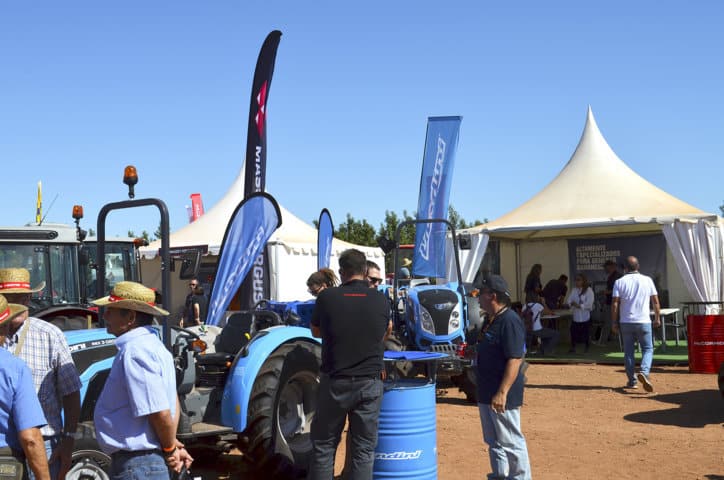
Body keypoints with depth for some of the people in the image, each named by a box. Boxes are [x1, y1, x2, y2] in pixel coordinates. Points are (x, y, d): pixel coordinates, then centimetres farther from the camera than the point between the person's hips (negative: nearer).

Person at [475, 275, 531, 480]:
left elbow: (515, 360, -24)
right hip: (486, 393, 10)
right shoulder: (490, 320, 12)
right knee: (494, 442, 19)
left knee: (511, 442, -1)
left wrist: (502, 393, -27)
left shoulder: (510, 321, -19)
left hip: (502, 395, -10)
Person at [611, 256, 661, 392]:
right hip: (643, 322, -1)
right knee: (648, 349, 7)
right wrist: (657, 318, 15)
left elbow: (615, 303, -6)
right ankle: (644, 372, -18)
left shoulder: (619, 282, -1)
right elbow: (655, 301, 4)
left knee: (628, 351, 11)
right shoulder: (647, 280, 2)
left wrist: (614, 322, 1)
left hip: (625, 322, 1)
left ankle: (631, 381, 13)